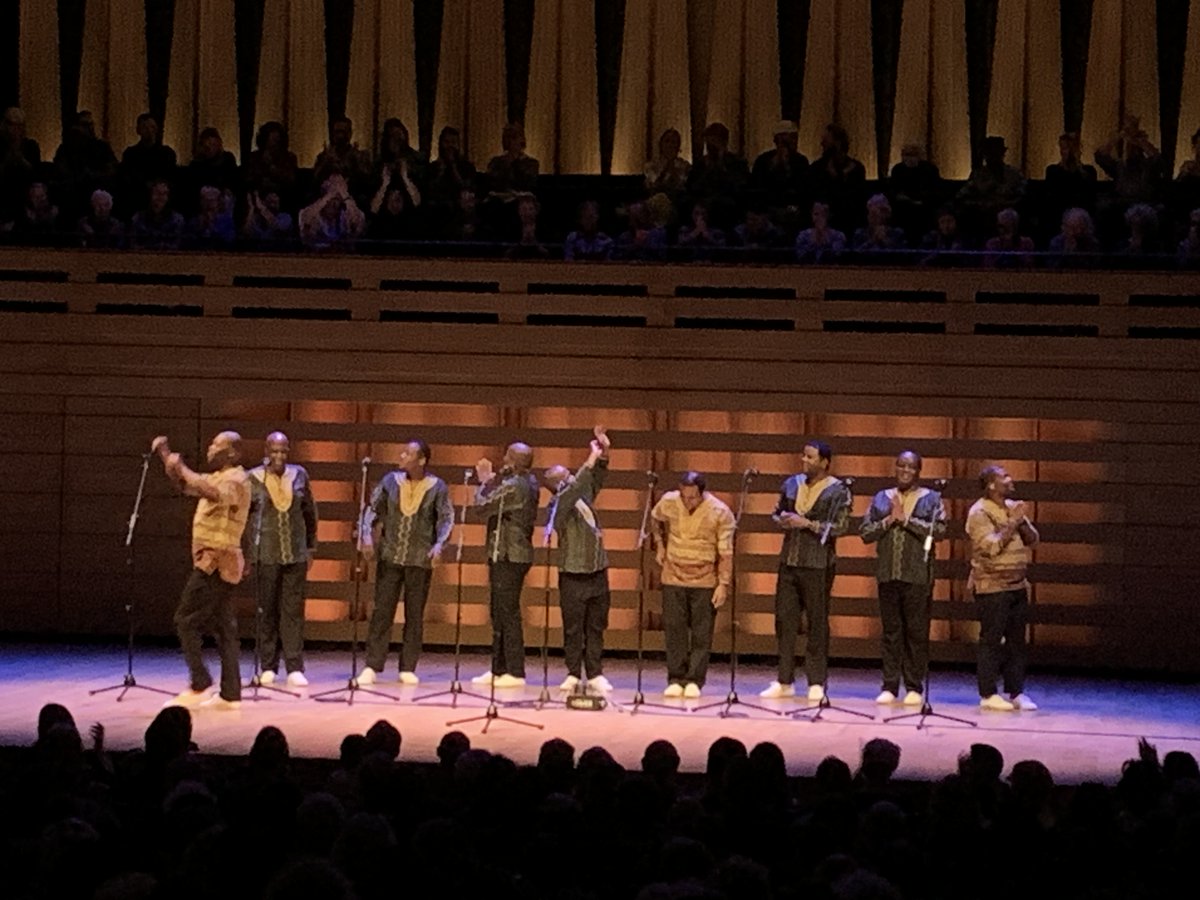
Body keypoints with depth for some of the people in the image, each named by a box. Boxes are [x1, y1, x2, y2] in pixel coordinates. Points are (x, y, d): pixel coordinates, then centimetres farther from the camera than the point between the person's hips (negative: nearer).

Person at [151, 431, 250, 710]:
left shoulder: (236, 481, -14)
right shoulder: (219, 478, 16)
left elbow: (213, 493, -36)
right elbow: (186, 485, 27)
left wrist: (182, 468, -33)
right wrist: (165, 455, 16)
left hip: (216, 563, -10)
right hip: (217, 563, 10)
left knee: (186, 621, -8)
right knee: (224, 627, 7)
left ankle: (200, 685, -6)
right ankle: (230, 694, 6)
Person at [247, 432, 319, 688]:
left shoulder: (299, 475, 5)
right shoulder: (253, 479, -3)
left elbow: (310, 513, 14)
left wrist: (311, 548, 14)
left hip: (295, 554, 2)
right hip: (266, 555, -2)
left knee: (294, 611, 0)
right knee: (267, 611, 3)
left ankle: (295, 668, 1)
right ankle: (268, 668, 10)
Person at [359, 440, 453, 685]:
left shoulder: (437, 487, -3)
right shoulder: (391, 480, 2)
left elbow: (446, 519, -4)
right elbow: (373, 509, 4)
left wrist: (439, 544, -21)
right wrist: (367, 534, -11)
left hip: (420, 560, -1)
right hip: (389, 556, 1)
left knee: (415, 615, 6)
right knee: (382, 611, -1)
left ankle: (408, 669, 12)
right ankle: (372, 667, 2)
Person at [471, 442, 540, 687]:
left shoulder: (513, 486, -18)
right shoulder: (529, 483, 12)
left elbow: (482, 506, -14)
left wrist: (485, 481, 1)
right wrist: (491, 480, 10)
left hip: (508, 557, -10)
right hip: (513, 555, 10)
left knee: (508, 615, -7)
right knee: (500, 615, 15)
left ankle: (515, 673, -5)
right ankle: (499, 670, 20)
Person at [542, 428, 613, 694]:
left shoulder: (583, 495, 8)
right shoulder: (559, 504, -11)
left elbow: (596, 479, 16)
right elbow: (574, 489, -27)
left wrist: (603, 455, -1)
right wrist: (591, 459, -30)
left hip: (598, 572, 6)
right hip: (574, 575, -6)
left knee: (596, 627, 7)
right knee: (573, 628, 0)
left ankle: (595, 673, 12)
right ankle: (573, 674, 8)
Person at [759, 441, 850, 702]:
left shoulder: (838, 491, -6)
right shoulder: (792, 484, 10)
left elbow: (839, 527, -13)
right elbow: (777, 513, 20)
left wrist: (807, 524, -19)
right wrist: (782, 521, -2)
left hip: (818, 565, -5)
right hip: (789, 561, 5)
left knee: (817, 623, 1)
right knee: (784, 619, 5)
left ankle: (816, 683, 8)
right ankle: (784, 681, 13)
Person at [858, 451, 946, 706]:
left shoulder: (931, 499, 4)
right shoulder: (881, 498, 13)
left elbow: (939, 531, -10)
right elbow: (865, 532, 6)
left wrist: (906, 518, -13)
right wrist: (889, 520, -8)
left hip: (917, 577, -3)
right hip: (888, 574, 3)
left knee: (916, 633, 0)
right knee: (891, 632, 5)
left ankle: (915, 687, 7)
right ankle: (890, 686, 10)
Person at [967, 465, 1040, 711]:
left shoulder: (1013, 507, 13)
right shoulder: (979, 513, -9)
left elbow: (1032, 540, 11)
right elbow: (992, 546, -19)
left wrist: (1022, 522, -7)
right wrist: (1013, 522, -16)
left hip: (1017, 585, 7)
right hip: (992, 587, -7)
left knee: (1016, 641, 7)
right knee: (991, 641, -5)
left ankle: (1016, 692, 13)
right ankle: (988, 695, 0)